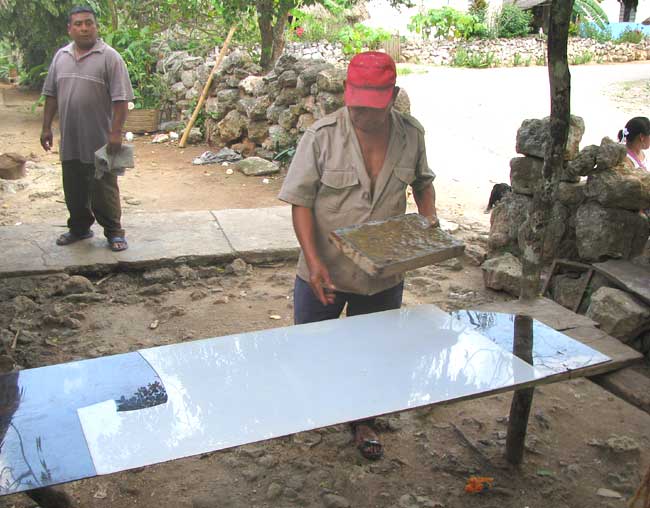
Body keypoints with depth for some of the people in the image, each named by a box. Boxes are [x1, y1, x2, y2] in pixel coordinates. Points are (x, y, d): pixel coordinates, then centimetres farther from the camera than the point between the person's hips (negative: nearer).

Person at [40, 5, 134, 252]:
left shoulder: (109, 57, -8)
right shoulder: (60, 56, 9)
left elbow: (120, 98, -13)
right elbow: (51, 95, 14)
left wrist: (116, 132, -18)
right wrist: (46, 127, 11)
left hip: (99, 140, -5)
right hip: (69, 140, 5)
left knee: (104, 190, 2)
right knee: (73, 190, 14)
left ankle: (114, 232, 14)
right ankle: (79, 228, 29)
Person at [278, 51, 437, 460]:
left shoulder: (411, 134, -4)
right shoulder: (322, 135, -16)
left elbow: (422, 181, 14)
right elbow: (301, 200, -14)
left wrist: (429, 216, -5)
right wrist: (313, 260, -23)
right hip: (325, 272, -2)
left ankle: (363, 421, 42)